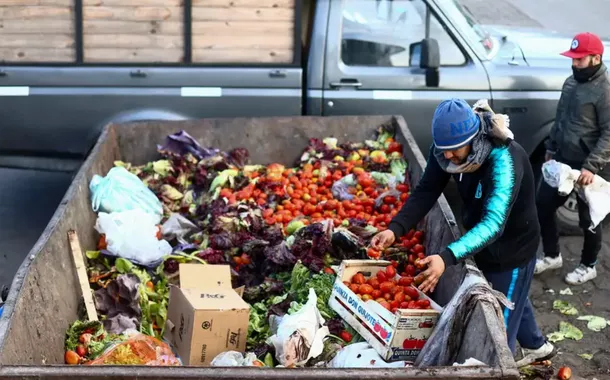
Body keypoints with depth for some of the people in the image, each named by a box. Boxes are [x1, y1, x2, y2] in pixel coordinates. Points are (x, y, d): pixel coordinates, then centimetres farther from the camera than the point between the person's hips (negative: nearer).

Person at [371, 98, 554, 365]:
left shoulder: (504, 161, -38)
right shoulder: (449, 146, -18)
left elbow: (493, 223, -46)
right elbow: (425, 192, -17)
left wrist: (447, 257, -59)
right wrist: (395, 229, -32)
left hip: (512, 248, -8)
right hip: (484, 244, 8)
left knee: (501, 318, 6)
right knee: (511, 300, 30)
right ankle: (537, 346, 56)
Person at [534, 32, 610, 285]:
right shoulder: (571, 82, 7)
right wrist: (551, 149, 19)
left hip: (590, 167, -8)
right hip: (562, 160, 8)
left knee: (588, 219, 7)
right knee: (543, 205, 11)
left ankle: (588, 266, 27)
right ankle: (552, 256, 30)